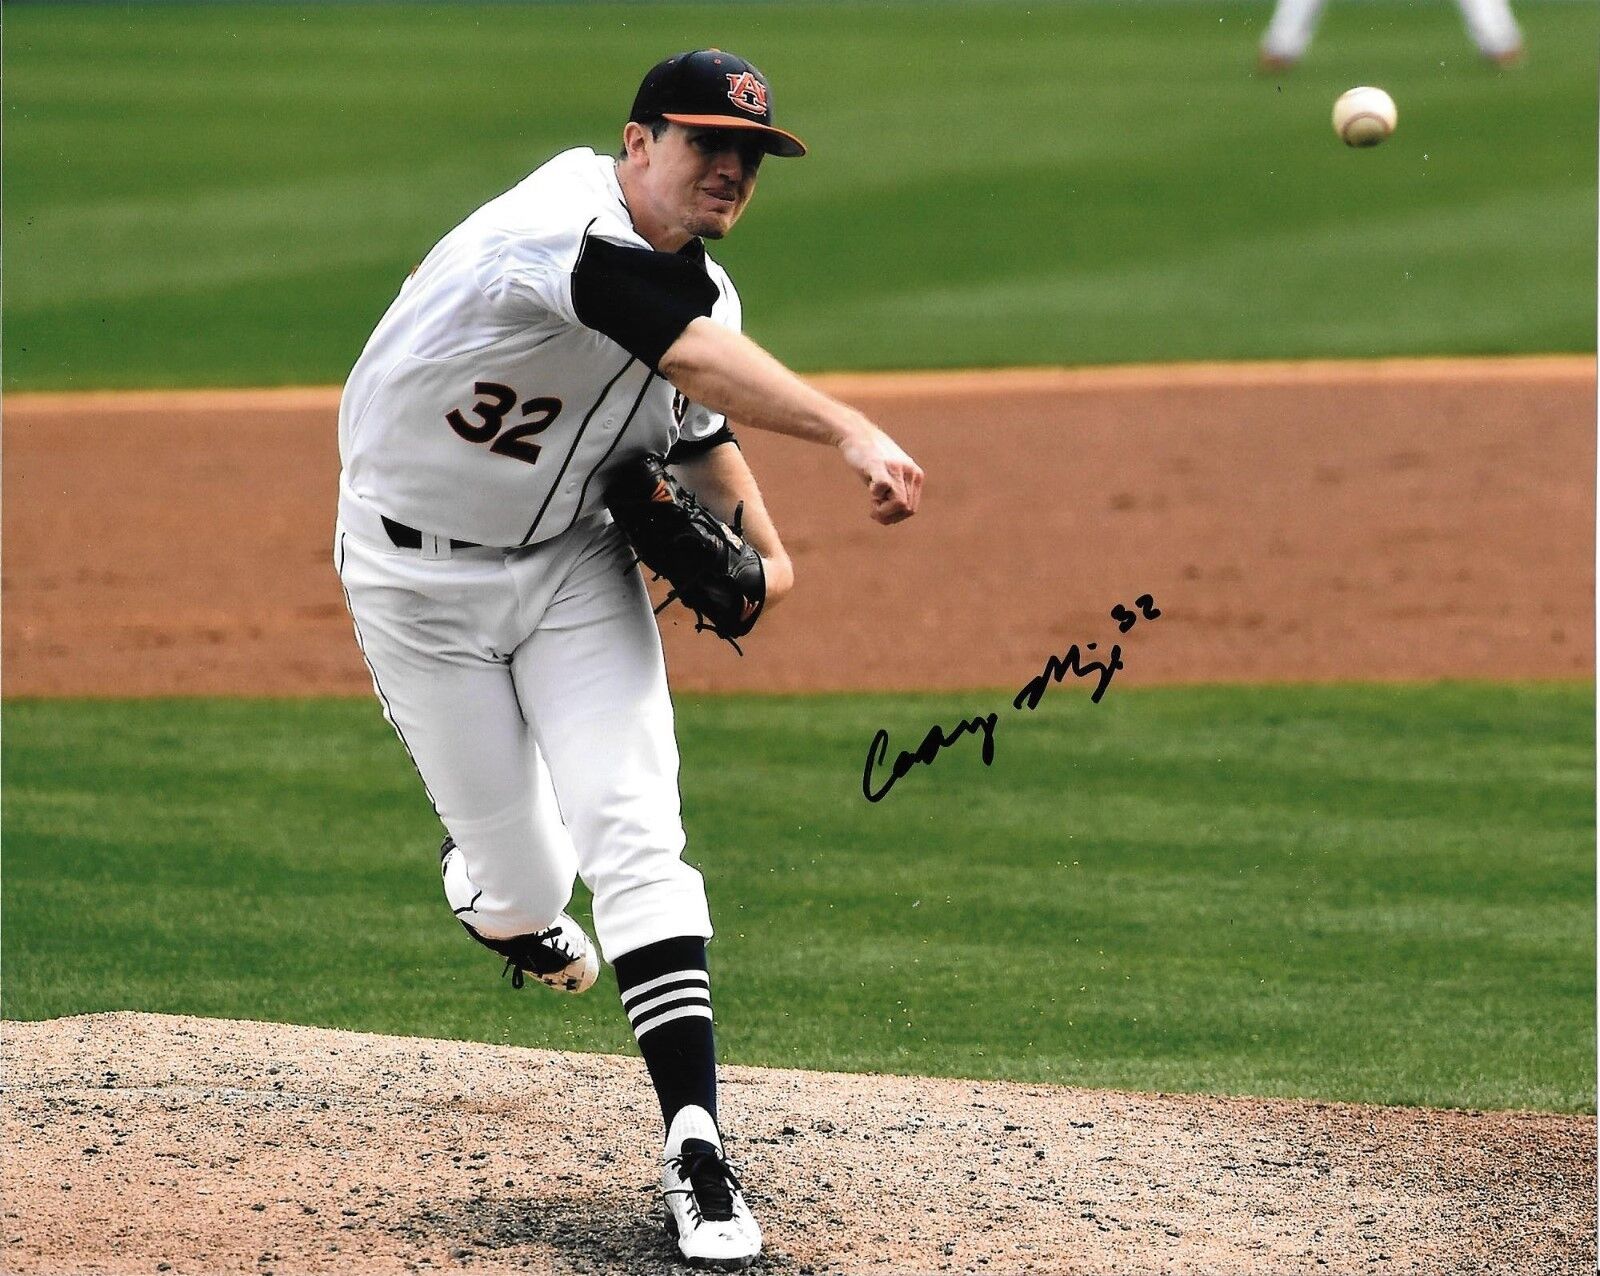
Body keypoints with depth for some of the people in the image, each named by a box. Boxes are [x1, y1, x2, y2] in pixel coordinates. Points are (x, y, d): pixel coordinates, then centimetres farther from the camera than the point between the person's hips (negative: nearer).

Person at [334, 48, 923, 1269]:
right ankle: (490, 889, 42)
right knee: (524, 879, 1)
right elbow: (693, 358, -46)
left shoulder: (702, 292, -3)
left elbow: (695, 424, 17)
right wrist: (851, 432, -58)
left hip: (576, 566, 5)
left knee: (632, 832, -13)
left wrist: (761, 539, -1)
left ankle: (694, 1137, -16)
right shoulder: (564, 226, -30)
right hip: (423, 576, -5)